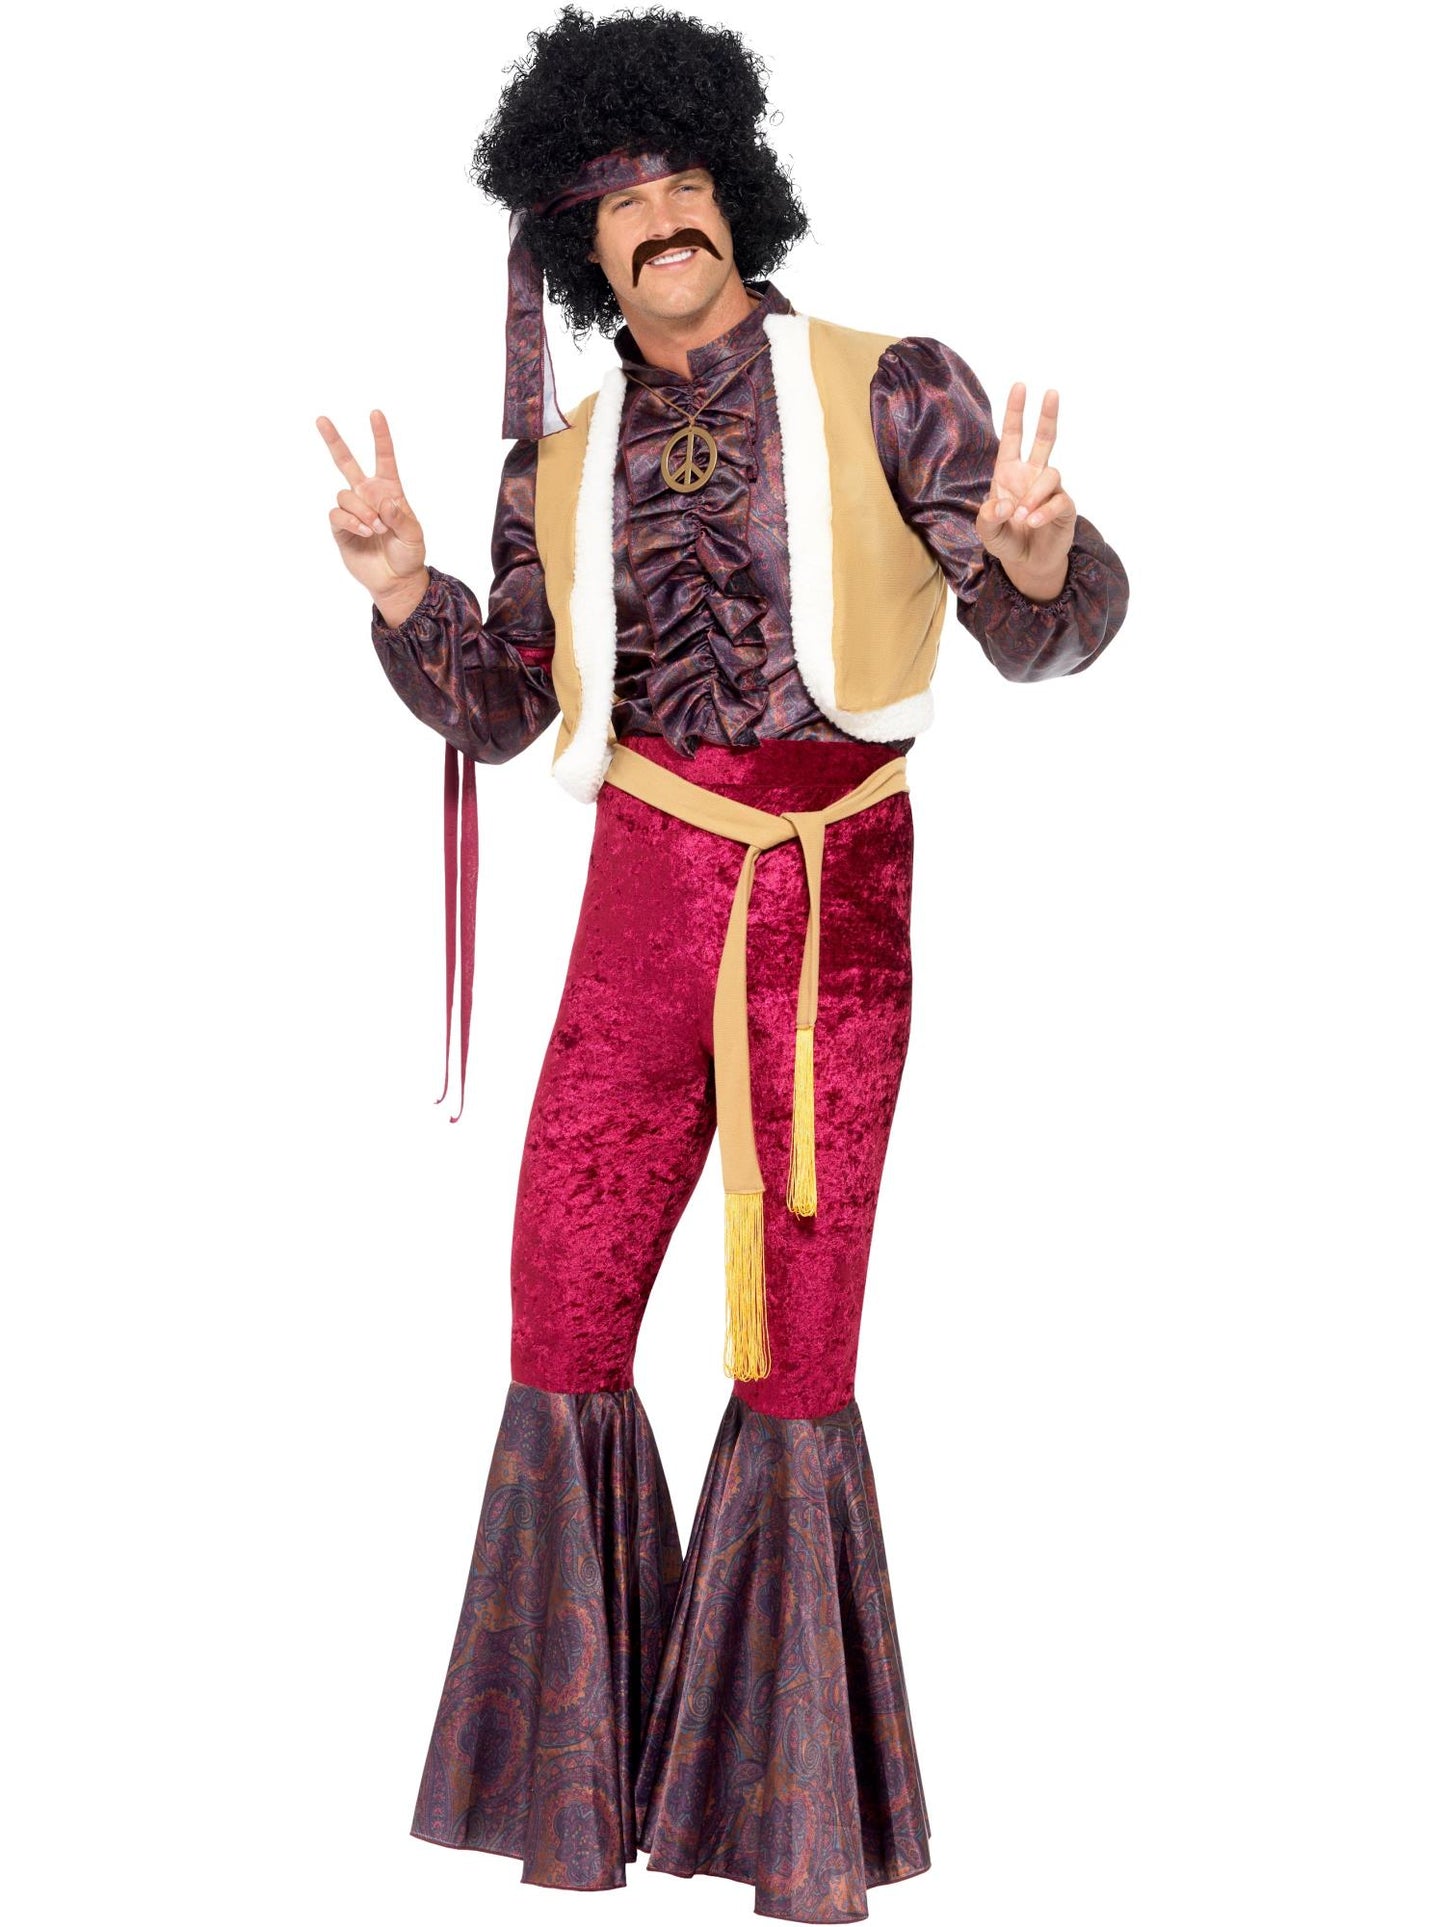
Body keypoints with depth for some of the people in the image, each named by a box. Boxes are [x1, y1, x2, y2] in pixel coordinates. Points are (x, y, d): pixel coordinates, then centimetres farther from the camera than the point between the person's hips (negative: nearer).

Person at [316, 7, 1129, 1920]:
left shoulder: (888, 390, 2)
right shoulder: (567, 464, 13)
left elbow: (1044, 636, -3)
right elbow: (496, 707, 11)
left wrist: (1039, 553, -25)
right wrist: (403, 591, -8)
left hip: (837, 901, -3)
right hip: (642, 901, 4)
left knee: (798, 1358, -2)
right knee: (562, 1333, 1)